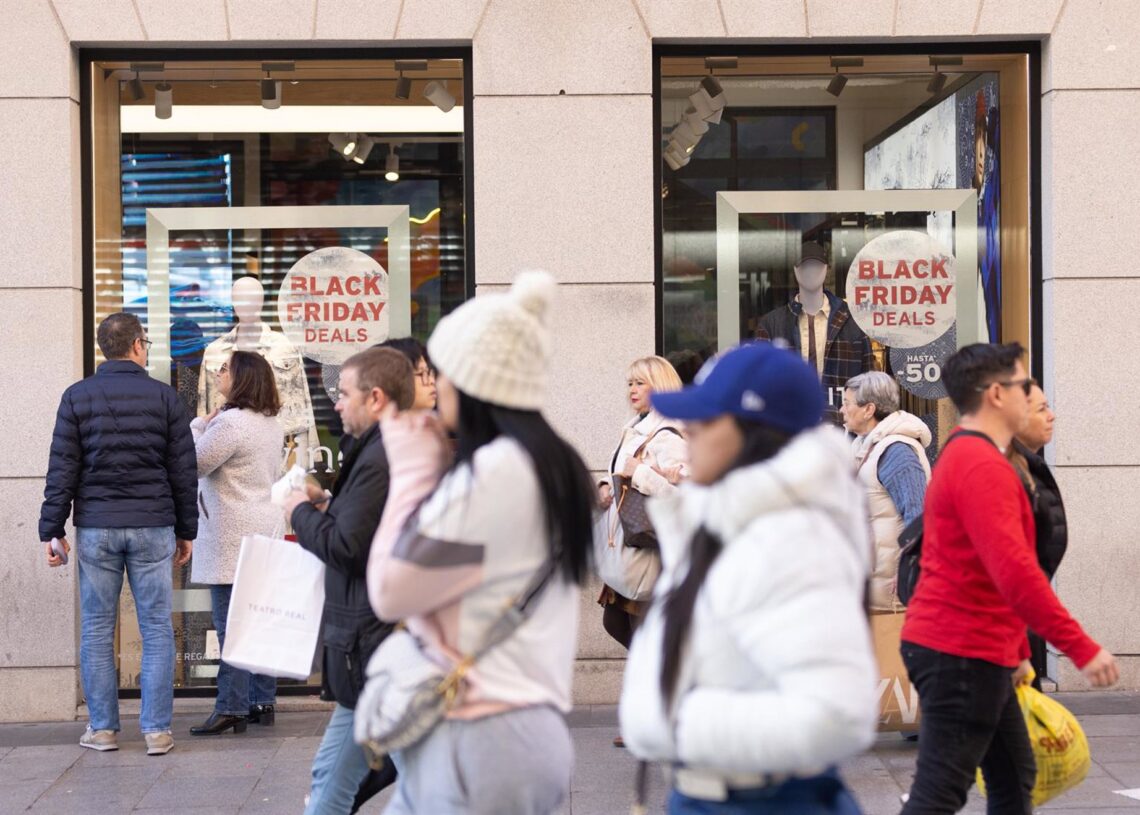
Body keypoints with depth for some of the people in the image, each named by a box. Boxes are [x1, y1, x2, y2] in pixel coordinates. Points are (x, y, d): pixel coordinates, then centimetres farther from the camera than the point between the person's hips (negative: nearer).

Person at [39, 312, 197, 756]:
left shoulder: (77, 397, 1)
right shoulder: (164, 397, 1)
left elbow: (62, 469, 0)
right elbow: (184, 470, 4)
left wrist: (52, 529, 4)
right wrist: (186, 529, 12)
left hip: (96, 528, 0)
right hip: (153, 528, 0)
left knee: (96, 631, 8)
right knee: (157, 630, 4)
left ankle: (102, 727, 11)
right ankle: (157, 730, 3)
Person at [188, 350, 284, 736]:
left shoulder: (230, 422, -16)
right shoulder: (273, 425, 14)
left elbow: (194, 463, -13)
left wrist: (199, 425, 0)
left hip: (233, 538, -9)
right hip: (264, 531, 9)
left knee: (231, 625, -7)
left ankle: (231, 708, -6)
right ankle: (263, 701, 16)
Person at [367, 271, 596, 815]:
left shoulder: (488, 474, -17)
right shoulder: (549, 464, 11)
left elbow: (390, 592, -9)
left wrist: (412, 470, 0)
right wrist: (430, 470, 11)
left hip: (479, 742, -9)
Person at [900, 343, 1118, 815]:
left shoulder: (965, 457, 17)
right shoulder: (982, 466, -18)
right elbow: (1014, 571, -28)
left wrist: (1016, 650, 25)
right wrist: (1081, 648, -25)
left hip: (976, 651, 11)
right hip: (962, 654, -11)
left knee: (1014, 777, 18)